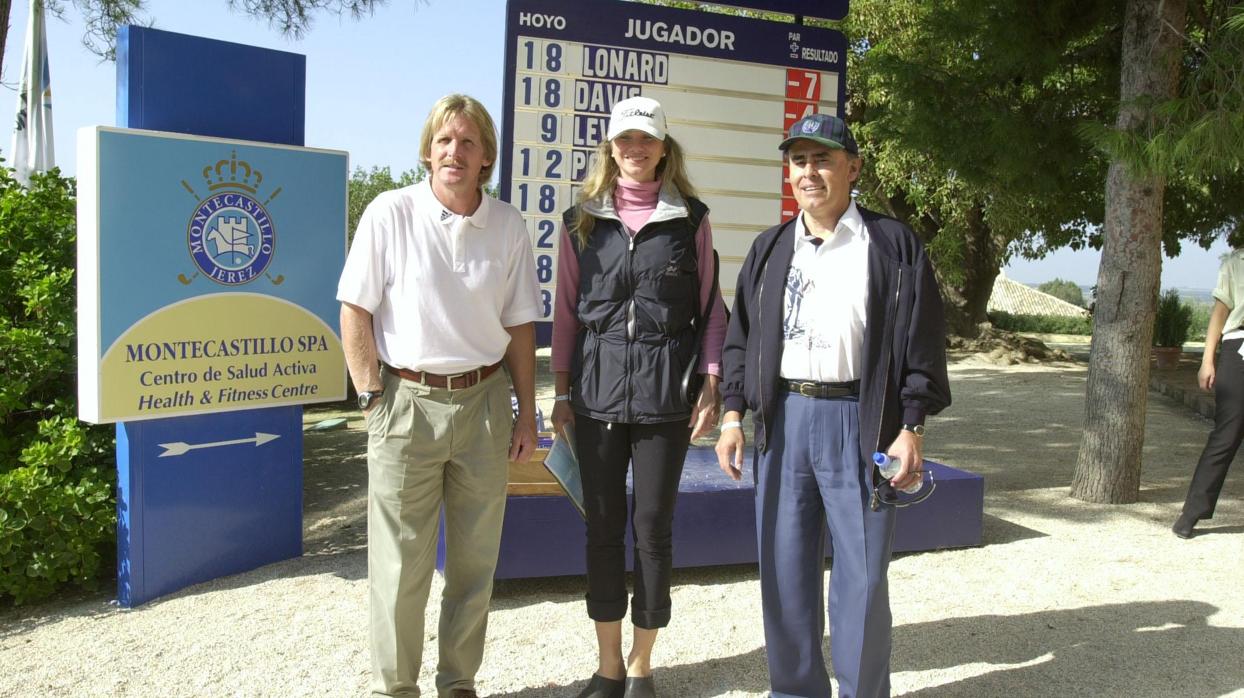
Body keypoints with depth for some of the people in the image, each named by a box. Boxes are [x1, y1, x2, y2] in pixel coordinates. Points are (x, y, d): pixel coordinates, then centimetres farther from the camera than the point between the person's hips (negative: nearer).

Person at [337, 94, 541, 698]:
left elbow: (519, 326, 8)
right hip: (407, 402, -2)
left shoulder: (508, 225, 4)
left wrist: (526, 414, 7)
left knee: (476, 560, 12)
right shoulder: (391, 213, -5)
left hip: (483, 401, 3)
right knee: (400, 563, 5)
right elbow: (355, 313, -2)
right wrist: (372, 398, -5)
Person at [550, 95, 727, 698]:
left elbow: (711, 306, 5)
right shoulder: (582, 219, 8)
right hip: (597, 390, 2)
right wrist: (561, 390, 5)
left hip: (665, 393, -1)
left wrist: (710, 385, -3)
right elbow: (567, 309, 8)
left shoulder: (690, 218, 4)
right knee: (602, 526, 8)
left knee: (653, 527, 4)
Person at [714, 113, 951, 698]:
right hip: (783, 419, 4)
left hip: (860, 421, -3)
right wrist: (733, 414, 4)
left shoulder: (894, 245, 2)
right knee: (785, 571, 9)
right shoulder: (770, 250, 13)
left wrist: (911, 429, -7)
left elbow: (921, 344, 0)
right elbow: (741, 337, 13)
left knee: (862, 577, 2)